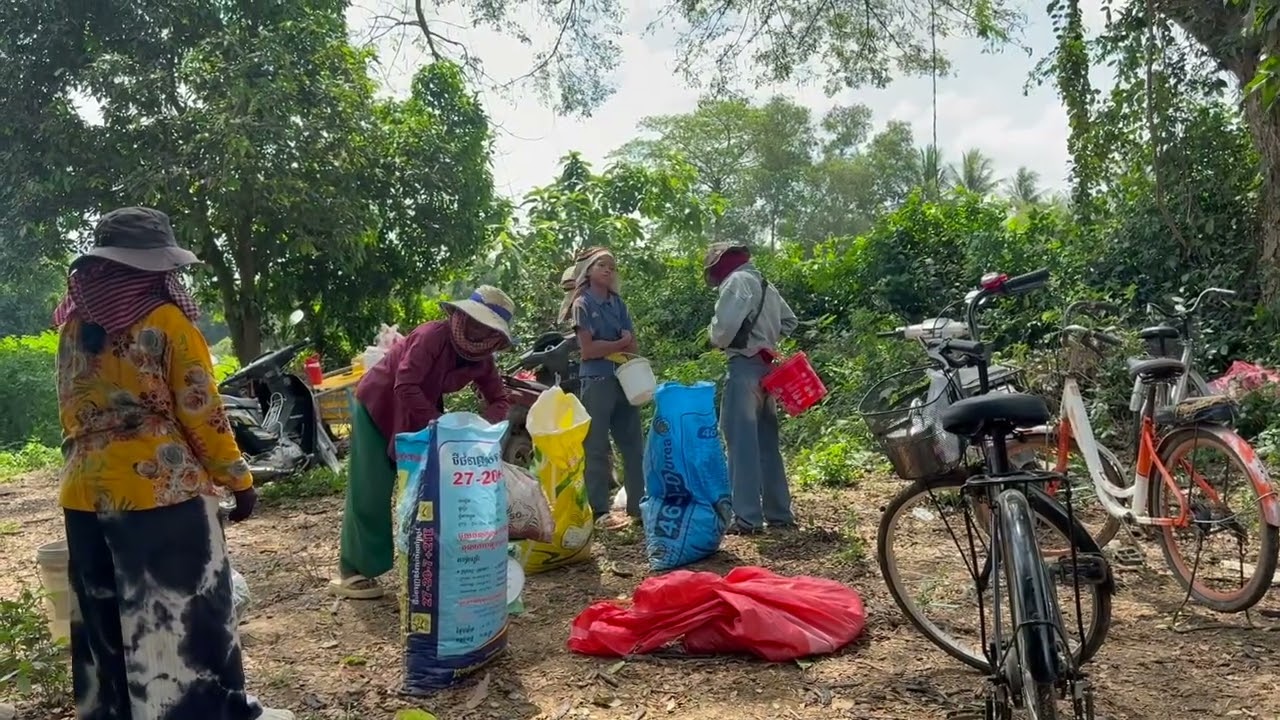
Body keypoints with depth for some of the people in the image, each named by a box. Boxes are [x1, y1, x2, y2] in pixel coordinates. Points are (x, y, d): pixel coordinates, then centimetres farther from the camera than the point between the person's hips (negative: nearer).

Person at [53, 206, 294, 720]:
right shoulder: (165, 321, -10)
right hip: (161, 489, -6)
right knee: (185, 614, 5)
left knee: (102, 620, 17)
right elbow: (201, 411, -11)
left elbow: (70, 413, 13)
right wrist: (237, 478, -3)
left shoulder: (74, 326, 8)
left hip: (86, 492, 6)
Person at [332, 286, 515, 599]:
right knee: (370, 492, -6)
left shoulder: (482, 361, -9)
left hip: (420, 417, 7)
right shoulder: (432, 336, -31)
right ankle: (352, 571, 4)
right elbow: (405, 386, -38)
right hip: (378, 406, -7)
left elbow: (499, 399, -3)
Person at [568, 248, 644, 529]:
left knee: (634, 445, 6)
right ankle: (599, 512, 4)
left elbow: (632, 347, 8)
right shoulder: (583, 304, -1)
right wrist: (621, 343, -3)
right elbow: (588, 350, -10)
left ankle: (639, 507, 13)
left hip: (624, 380, 6)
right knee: (597, 449, 0)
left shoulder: (618, 303, 15)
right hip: (597, 382, -5)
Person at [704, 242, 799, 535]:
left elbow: (725, 326, -21)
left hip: (745, 367, -9)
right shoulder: (763, 283, 19)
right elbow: (789, 322, 28)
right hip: (766, 365, 9)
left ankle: (747, 517, -8)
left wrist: (717, 341, 0)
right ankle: (779, 513, 15)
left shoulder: (736, 281, -8)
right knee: (767, 443, 12)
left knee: (742, 442, -8)